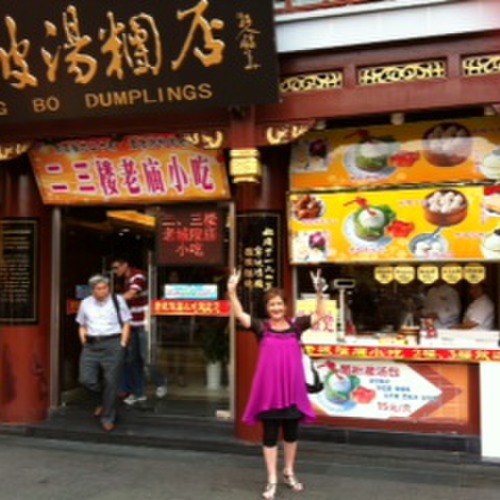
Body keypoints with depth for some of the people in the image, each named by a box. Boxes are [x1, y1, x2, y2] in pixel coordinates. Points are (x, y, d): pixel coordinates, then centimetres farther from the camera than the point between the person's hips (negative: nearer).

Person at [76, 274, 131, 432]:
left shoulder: (117, 301, 1)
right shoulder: (85, 303, 11)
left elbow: (126, 324, 2)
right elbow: (82, 326, 17)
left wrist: (122, 344, -6)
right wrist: (84, 343, 5)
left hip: (112, 343, -3)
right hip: (91, 345, 3)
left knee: (111, 382, -1)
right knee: (86, 379, -5)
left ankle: (108, 418, 16)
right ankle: (105, 401, 26)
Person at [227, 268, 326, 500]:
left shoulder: (296, 325, 1)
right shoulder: (261, 327, -5)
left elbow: (319, 315, -5)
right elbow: (239, 315, -16)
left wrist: (319, 293, -18)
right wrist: (232, 291, -29)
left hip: (292, 388, 2)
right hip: (268, 389, -2)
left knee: (291, 432, 18)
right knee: (269, 435, 9)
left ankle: (289, 472, 39)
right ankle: (272, 480, 23)